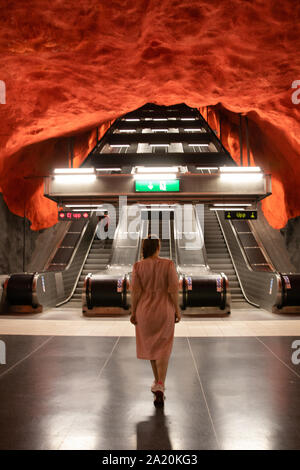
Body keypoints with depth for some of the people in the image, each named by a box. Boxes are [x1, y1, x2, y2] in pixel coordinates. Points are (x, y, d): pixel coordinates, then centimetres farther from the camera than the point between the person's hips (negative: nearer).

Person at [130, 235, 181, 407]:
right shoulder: (168, 264, -10)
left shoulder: (138, 266, -8)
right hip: (164, 311, -1)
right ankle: (160, 386, -11)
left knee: (151, 346, 21)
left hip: (145, 311, 1)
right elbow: (173, 289, -12)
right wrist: (177, 310, -2)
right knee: (163, 350, 6)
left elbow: (135, 291, -9)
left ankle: (158, 382, 32)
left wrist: (133, 312, 1)